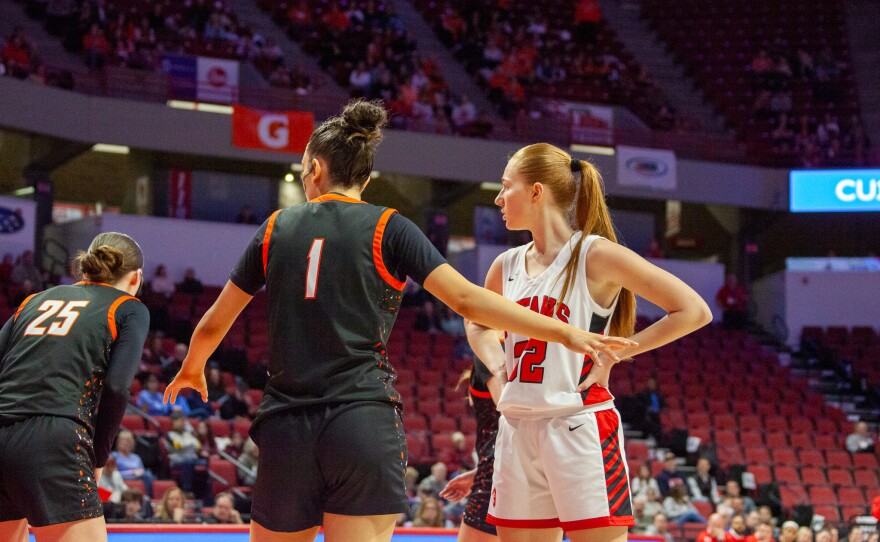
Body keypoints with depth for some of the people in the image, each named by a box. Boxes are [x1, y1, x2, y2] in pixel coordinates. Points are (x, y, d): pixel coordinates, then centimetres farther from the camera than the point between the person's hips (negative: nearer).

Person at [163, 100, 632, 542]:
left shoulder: (276, 228, 10)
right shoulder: (387, 228, 2)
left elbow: (214, 324, 18)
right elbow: (465, 299, -8)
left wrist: (191, 371, 38)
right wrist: (563, 332, -7)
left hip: (285, 429, 2)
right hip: (364, 425, -2)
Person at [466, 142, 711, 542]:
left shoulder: (595, 255, -6)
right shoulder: (507, 266, 11)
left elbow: (693, 312, -8)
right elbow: (478, 324, 32)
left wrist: (613, 355, -10)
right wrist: (496, 365, 11)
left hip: (580, 430, -6)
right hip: (516, 432, 6)